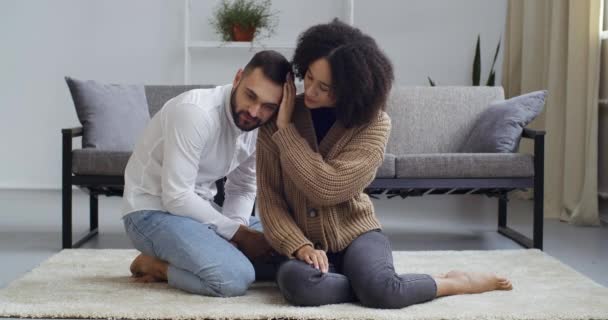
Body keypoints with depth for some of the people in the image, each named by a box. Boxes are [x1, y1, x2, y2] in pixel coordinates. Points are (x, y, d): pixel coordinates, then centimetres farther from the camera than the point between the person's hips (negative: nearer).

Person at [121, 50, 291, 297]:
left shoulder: (260, 127, -2)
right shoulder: (196, 112, -26)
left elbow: (242, 189, 8)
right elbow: (176, 198, -27)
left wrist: (237, 228, -13)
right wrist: (238, 233, -21)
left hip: (197, 209, 9)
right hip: (153, 211, -9)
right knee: (234, 277, -30)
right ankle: (154, 265, -3)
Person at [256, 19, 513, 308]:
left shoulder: (374, 124, -11)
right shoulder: (276, 118, -5)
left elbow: (326, 187, -23)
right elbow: (269, 197, -7)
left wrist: (286, 128, -18)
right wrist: (299, 245, -24)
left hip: (355, 233, -1)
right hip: (304, 243, 1)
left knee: (381, 291, -35)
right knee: (296, 282, -36)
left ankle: (456, 282, -6)